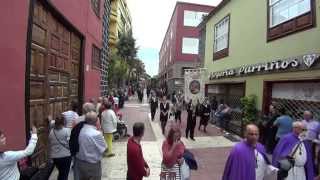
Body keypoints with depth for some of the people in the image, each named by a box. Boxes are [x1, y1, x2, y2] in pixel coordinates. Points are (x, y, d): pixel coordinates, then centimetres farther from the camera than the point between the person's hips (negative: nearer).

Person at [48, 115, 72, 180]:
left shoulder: (51, 131, -1)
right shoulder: (67, 130, -16)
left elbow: (50, 144, 8)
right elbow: (69, 143, -16)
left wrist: (52, 153, 21)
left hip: (55, 156, 5)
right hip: (65, 155, -5)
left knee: (61, 172, 23)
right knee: (64, 174, 8)